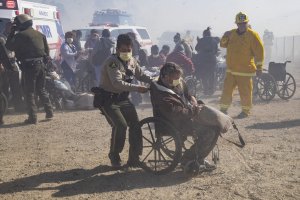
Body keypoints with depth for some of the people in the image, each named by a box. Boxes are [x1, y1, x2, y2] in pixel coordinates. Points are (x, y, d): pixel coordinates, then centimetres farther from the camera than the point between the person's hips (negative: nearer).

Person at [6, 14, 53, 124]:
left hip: (29, 66, -7)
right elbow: (47, 49, 16)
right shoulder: (39, 34, 14)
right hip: (41, 64, 7)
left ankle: (32, 117, -3)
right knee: (41, 90, 19)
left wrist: (12, 32, 4)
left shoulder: (21, 35, -9)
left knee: (30, 92, -1)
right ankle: (49, 112, 22)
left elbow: (9, 46, -2)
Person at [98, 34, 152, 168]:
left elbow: (141, 75, 13)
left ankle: (134, 159, 10)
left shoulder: (132, 61, 4)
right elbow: (118, 83, -31)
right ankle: (114, 156, 0)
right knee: (120, 125, -22)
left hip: (123, 98, 7)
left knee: (135, 124, -2)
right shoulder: (112, 62, -20)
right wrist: (137, 88, -35)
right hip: (108, 99, -7)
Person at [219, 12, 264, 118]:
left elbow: (259, 52, -6)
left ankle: (245, 111, 15)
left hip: (245, 70, -5)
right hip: (231, 69, 5)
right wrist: (225, 37, -5)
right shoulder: (232, 33, 10)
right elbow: (223, 45, 17)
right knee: (227, 90, 9)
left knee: (245, 92, 1)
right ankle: (223, 109, 20)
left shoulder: (252, 35, -6)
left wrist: (259, 67, -8)